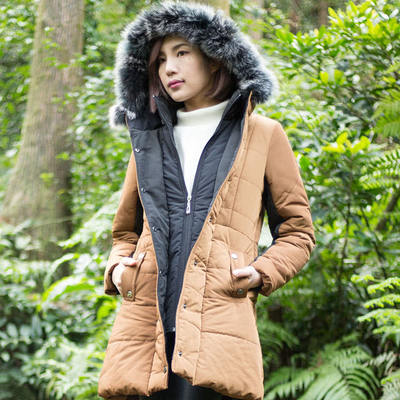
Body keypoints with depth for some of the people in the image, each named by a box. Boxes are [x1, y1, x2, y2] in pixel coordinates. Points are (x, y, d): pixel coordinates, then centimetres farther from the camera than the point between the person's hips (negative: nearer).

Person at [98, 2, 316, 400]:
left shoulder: (264, 135, 12)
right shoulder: (148, 139, 20)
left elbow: (297, 232, 15)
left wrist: (261, 274, -3)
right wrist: (117, 270, 7)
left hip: (218, 330, -3)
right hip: (143, 327, 3)